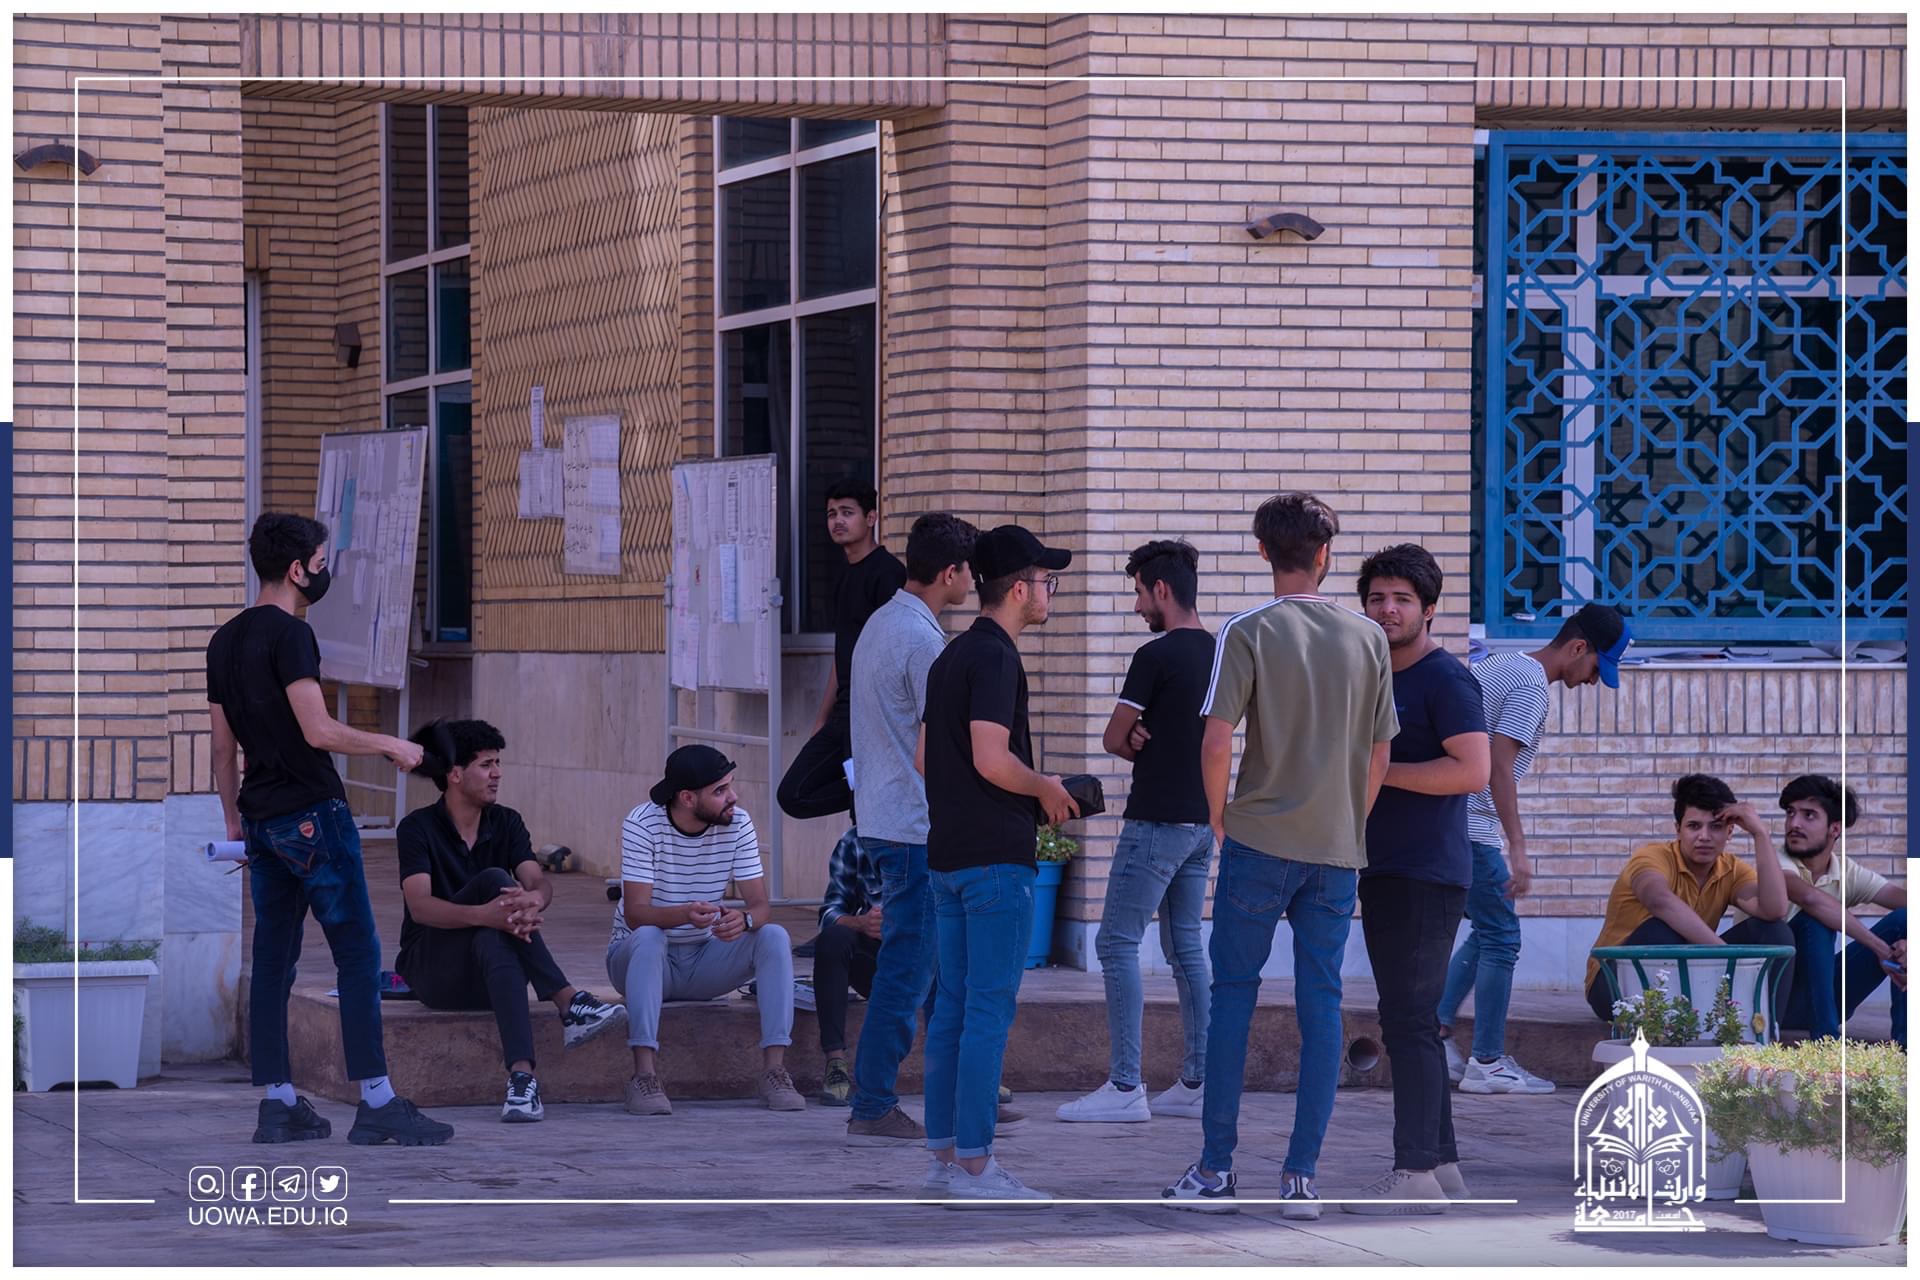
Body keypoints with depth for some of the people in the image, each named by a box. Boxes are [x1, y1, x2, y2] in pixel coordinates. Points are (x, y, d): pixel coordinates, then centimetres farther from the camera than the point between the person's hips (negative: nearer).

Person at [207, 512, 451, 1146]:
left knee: (273, 961, 8)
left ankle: (278, 1105, 8)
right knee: (357, 954, -6)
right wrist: (393, 746, -8)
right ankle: (375, 1103, -8)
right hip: (313, 811, -9)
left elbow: (223, 744, 17)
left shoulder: (224, 641, 13)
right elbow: (318, 731, -20)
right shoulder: (289, 633, -14)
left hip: (261, 818, 9)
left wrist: (234, 821, 23)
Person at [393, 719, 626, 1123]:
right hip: (433, 968, -4)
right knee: (493, 879, -29)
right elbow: (420, 907, -23)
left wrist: (534, 900, -39)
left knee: (494, 942, -35)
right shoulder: (419, 828, -8)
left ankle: (521, 1076, -53)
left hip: (487, 969, 4)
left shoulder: (506, 823, 7)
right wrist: (483, 914, -43)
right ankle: (570, 1004, -42)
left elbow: (540, 883, -11)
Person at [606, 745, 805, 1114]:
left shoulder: (737, 823, -7)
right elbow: (635, 914, -26)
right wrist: (685, 914, -47)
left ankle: (774, 1069, -25)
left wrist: (743, 918, -37)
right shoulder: (643, 824, -18)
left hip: (705, 962, 4)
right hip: (637, 957, -4)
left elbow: (760, 904, -11)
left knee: (774, 937, -21)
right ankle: (644, 1075, -41)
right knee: (648, 938, -37)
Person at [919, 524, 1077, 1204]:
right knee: (989, 1012, -7)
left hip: (948, 854, 9)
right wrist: (1046, 789, -5)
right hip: (996, 856, -9)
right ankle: (974, 1164, -7)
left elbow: (926, 760, 19)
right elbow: (992, 759, -23)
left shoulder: (950, 656, 15)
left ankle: (943, 1152, 13)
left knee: (952, 1007, 11)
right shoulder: (995, 656, -14)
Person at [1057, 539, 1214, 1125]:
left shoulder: (1155, 657, -15)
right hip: (1201, 822, 8)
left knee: (1117, 943, -4)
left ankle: (1125, 1087, -8)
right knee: (1185, 945, 12)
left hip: (1157, 822, -8)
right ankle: (1197, 1082, 12)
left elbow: (1114, 738, -8)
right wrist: (1149, 741, -2)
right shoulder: (1217, 653, 10)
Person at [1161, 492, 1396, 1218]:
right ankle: (1301, 1177, 4)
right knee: (1321, 1004, 5)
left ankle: (1216, 1169, 4)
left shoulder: (1249, 633, -6)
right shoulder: (1368, 639, 5)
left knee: (1233, 994, 4)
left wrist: (1218, 821, 3)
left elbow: (1215, 743, -12)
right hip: (1339, 849, 3)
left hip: (1260, 843, -3)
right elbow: (1378, 756, 8)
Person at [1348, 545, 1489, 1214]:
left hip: (1427, 874, -10)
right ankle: (1441, 1161, 18)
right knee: (1410, 1021, 12)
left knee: (1409, 1020, -12)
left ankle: (1415, 1173, -14)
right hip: (1382, 870, 10)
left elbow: (1472, 770, -21)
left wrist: (1376, 769, -17)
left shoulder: (1446, 678, -10)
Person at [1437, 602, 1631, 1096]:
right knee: (1500, 937, -2)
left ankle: (1438, 1033, 10)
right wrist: (1517, 850, -22)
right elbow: (1500, 768, -21)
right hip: (1472, 827, -9)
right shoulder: (1530, 684, -14)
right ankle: (1487, 1064, 0)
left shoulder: (1498, 666, 16)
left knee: (1490, 931, 16)